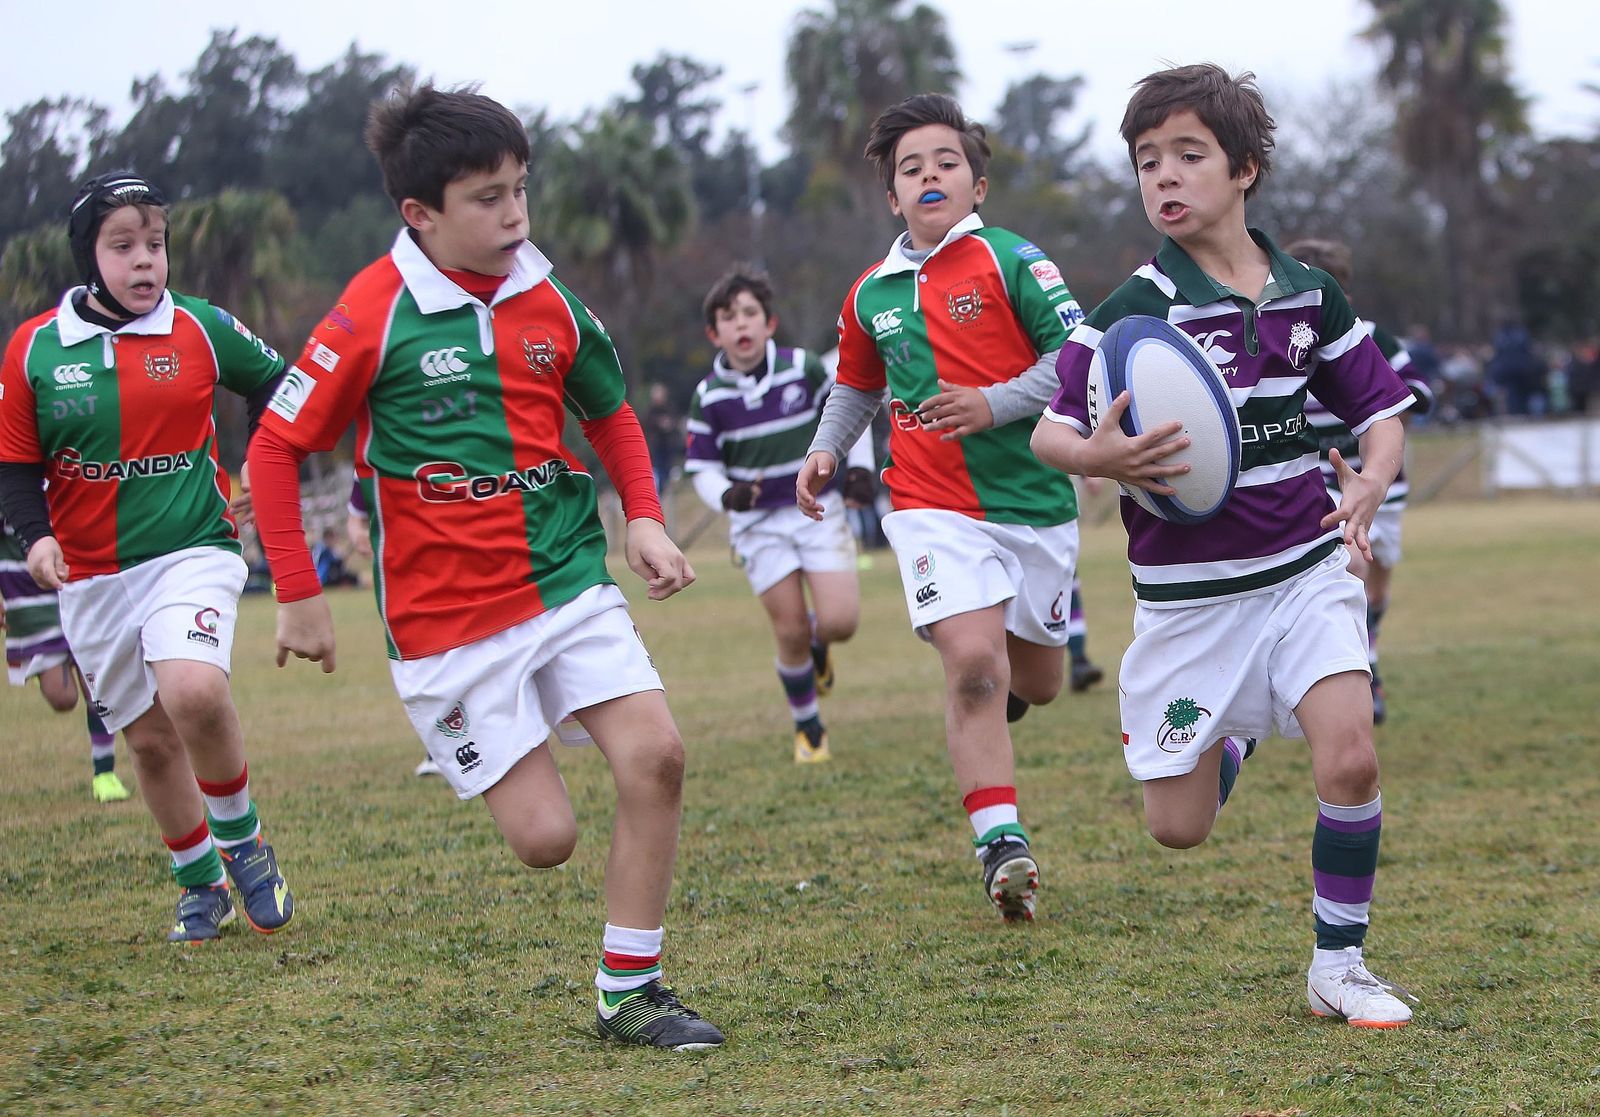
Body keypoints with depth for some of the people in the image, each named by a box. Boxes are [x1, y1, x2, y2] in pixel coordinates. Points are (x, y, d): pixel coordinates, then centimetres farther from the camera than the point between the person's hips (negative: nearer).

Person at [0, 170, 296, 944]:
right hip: (92, 579, 2)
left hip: (192, 549, -2)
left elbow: (276, 385, 16)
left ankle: (239, 839, -2)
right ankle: (201, 886, 28)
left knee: (193, 691, -27)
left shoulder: (201, 330, -2)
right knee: (149, 740, 8)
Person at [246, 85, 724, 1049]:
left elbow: (610, 412, 19)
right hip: (447, 617, -4)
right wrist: (300, 596, -5)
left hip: (568, 580, 5)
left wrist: (645, 519, 4)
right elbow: (275, 449, -5)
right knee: (545, 836, -8)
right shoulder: (376, 315, -13)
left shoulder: (547, 299, 2)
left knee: (656, 754, -13)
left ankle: (630, 992, 2)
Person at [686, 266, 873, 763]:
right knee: (791, 633, -4)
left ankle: (819, 642, 26)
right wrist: (727, 495, -20)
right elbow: (703, 468, 1)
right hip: (758, 525, 0)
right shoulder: (709, 397, -5)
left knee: (839, 622, -13)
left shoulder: (804, 369, -5)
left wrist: (860, 468, -1)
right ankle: (808, 730, 17)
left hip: (817, 510, 0)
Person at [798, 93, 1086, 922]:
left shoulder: (1010, 261, -4)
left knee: (1034, 681, 12)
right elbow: (857, 385, 27)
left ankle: (991, 699, 51)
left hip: (1034, 500, -1)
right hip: (932, 504, 1)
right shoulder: (872, 294, 10)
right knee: (972, 659, -20)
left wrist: (996, 403, -19)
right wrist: (826, 449, 11)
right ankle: (1000, 841, -20)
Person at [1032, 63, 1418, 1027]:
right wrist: (1099, 458, -32)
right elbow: (1049, 433, -10)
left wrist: (1370, 481, -10)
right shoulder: (1136, 309, -10)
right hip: (1188, 593, -1)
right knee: (1179, 829, 3)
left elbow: (1380, 408, 11)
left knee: (1350, 757, -20)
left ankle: (1339, 965, 0)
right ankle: (1235, 734, 40)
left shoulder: (1309, 293, 1)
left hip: (1305, 567, 2)